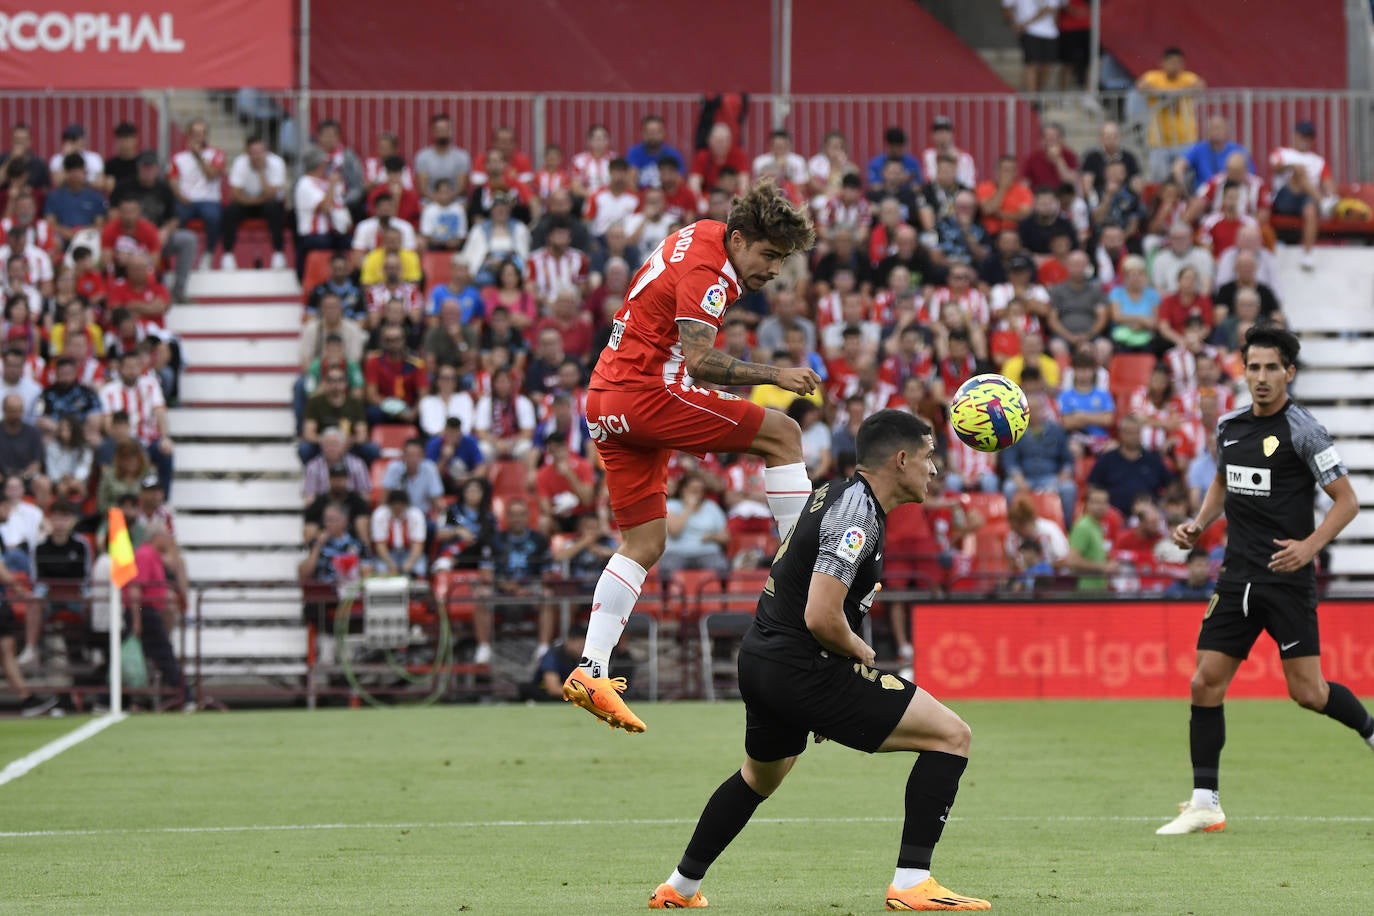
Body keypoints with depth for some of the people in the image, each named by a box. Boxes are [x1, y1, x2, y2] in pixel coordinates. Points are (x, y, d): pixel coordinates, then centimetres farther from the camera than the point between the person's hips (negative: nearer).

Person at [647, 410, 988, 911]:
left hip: (760, 659, 10)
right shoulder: (856, 513, -18)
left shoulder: (836, 494, 12)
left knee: (759, 776, 36)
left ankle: (679, 888, 46)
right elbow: (821, 617, -26)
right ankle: (912, 883, -12)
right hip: (802, 671, -10)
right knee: (952, 735, -8)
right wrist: (861, 652, -8)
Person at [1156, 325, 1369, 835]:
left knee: (1307, 691, -7)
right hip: (1238, 578, 6)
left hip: (1287, 579, -6)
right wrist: (1198, 525, 11)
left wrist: (1310, 545, -22)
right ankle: (1205, 804, 3)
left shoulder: (1302, 430, -9)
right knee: (1206, 683, -2)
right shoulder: (1229, 426, 9)